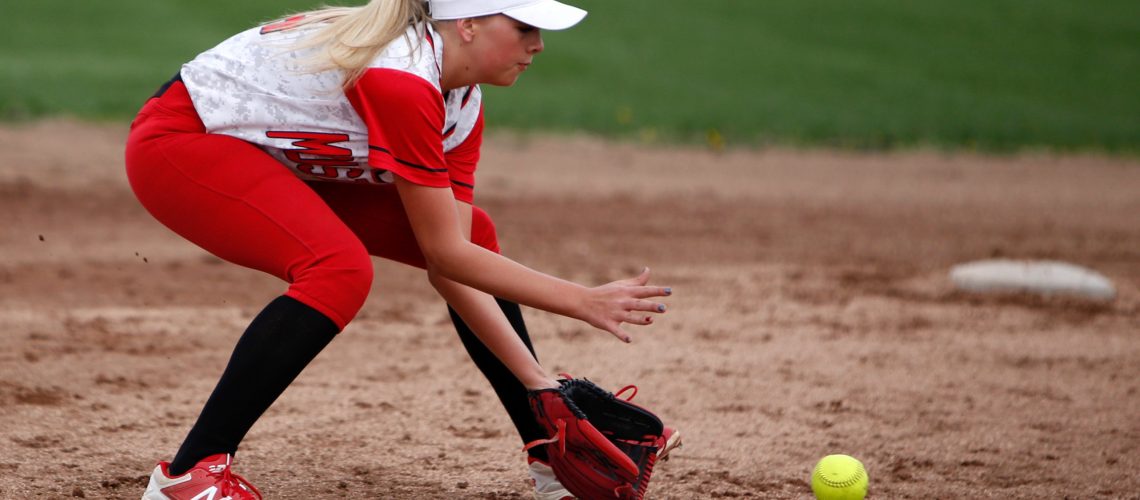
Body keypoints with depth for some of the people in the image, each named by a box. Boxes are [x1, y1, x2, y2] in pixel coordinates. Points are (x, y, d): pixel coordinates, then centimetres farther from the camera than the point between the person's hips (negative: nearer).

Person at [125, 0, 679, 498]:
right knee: (341, 268, -33)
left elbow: (449, 264, -5)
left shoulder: (462, 104, -3)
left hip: (278, 161, 10)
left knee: (475, 234, 6)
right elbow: (444, 256, -26)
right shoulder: (402, 80, -31)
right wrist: (583, 301, -26)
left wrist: (539, 383, -10)